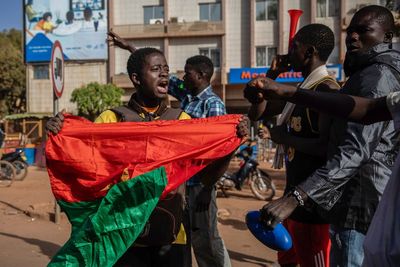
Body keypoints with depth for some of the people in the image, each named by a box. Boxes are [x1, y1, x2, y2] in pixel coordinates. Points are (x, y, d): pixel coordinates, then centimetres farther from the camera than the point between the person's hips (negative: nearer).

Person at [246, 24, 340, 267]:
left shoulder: (326, 89, -17)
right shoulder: (302, 89, 12)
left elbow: (327, 147, -28)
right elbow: (257, 113, 17)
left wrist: (284, 137, -14)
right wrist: (272, 74, 8)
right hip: (296, 191, 10)